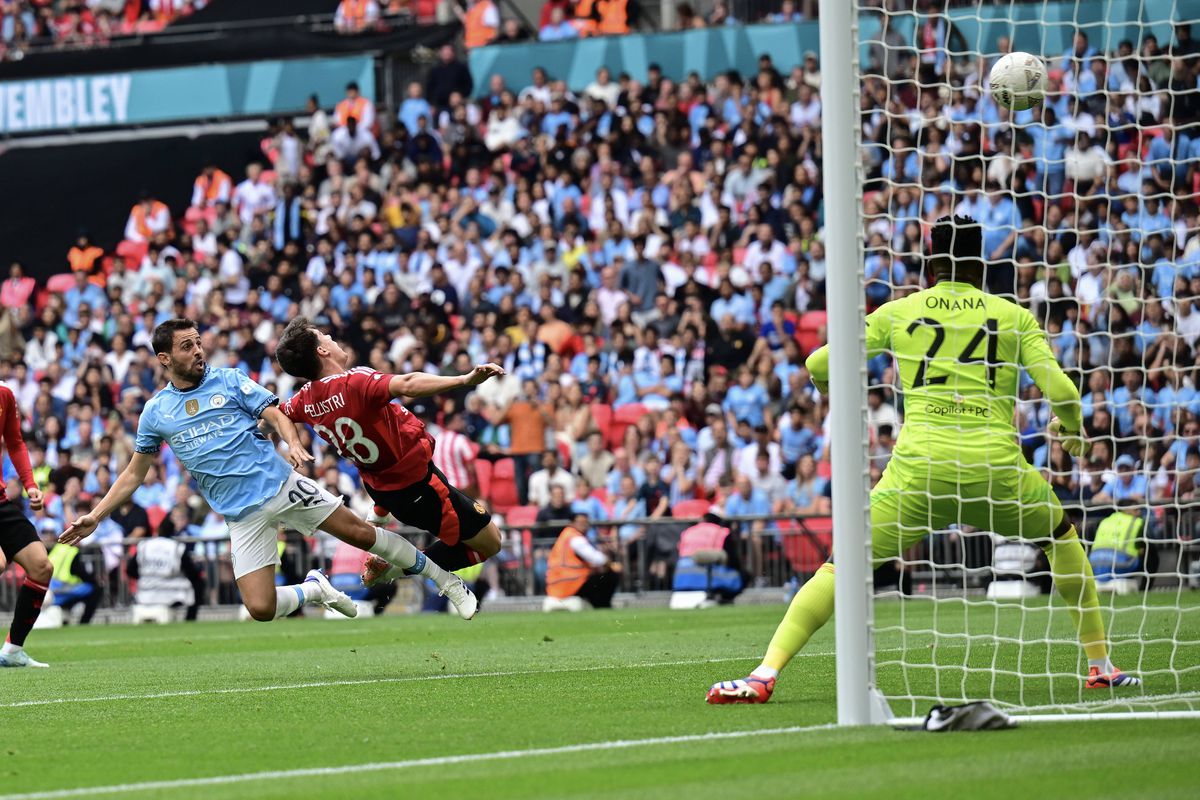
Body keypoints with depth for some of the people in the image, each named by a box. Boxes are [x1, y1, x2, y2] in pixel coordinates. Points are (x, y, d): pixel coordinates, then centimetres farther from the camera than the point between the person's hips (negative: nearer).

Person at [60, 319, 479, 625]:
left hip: (280, 484, -1)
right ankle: (314, 590, 18)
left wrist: (293, 443, -22)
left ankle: (445, 580, 10)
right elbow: (135, 473, 16)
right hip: (244, 516, 1)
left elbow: (276, 414, 0)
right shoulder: (156, 412, 8)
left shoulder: (229, 380, 4)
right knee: (260, 608, -13)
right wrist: (95, 516, 9)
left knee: (361, 533, -7)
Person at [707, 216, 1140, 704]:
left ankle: (764, 674, -12)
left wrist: (829, 384, 35)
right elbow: (1062, 392, 4)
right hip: (997, 468, 1)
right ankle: (1100, 666, 30)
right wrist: (1072, 427, 26)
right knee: (1061, 537, 29)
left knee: (840, 567, 4)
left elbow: (818, 365, 12)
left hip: (919, 468, -1)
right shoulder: (1013, 316, 10)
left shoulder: (898, 313, 11)